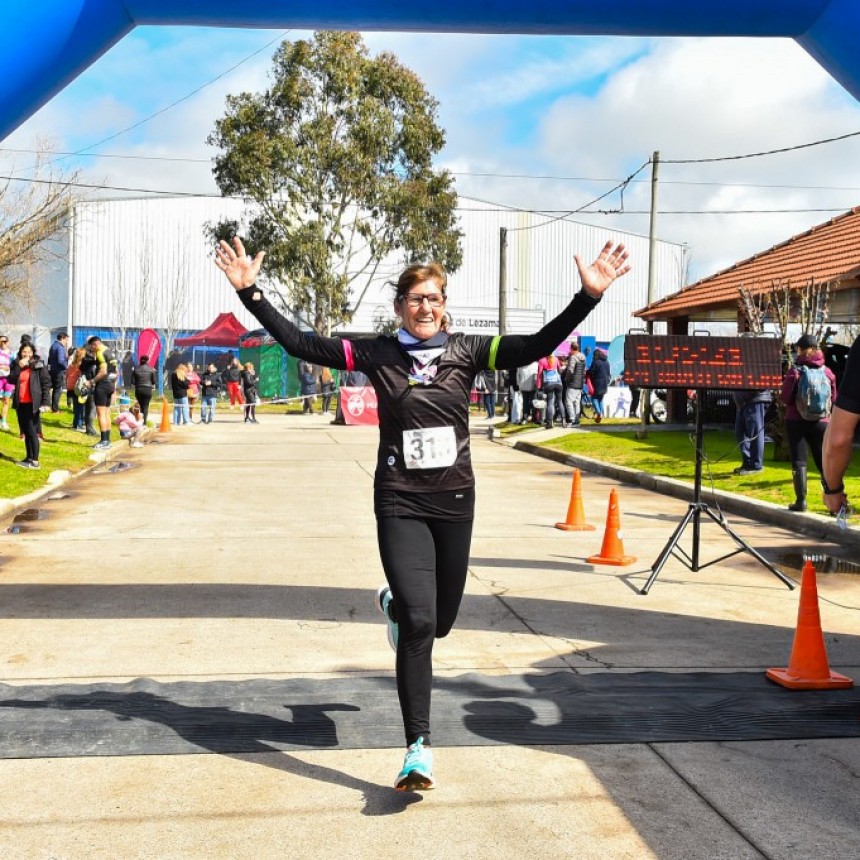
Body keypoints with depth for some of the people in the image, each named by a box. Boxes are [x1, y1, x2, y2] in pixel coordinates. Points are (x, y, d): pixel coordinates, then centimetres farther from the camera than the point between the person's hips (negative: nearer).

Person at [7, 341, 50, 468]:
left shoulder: (39, 365, -5)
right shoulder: (16, 365, 8)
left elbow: (46, 383, -7)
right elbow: (11, 380, -6)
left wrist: (46, 402, -14)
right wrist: (19, 366, -16)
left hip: (32, 403, -5)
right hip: (20, 403, 6)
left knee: (32, 431, -7)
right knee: (25, 432, 12)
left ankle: (35, 461, -5)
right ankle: (29, 458, 19)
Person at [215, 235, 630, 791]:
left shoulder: (467, 351, 1)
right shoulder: (377, 353, -3)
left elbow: (538, 347, -7)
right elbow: (300, 344, -4)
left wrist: (589, 297, -15)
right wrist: (250, 292, -10)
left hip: (454, 502, 3)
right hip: (400, 504, -3)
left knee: (439, 621, 15)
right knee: (419, 623, -13)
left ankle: (393, 603, 53)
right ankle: (420, 748, -2)